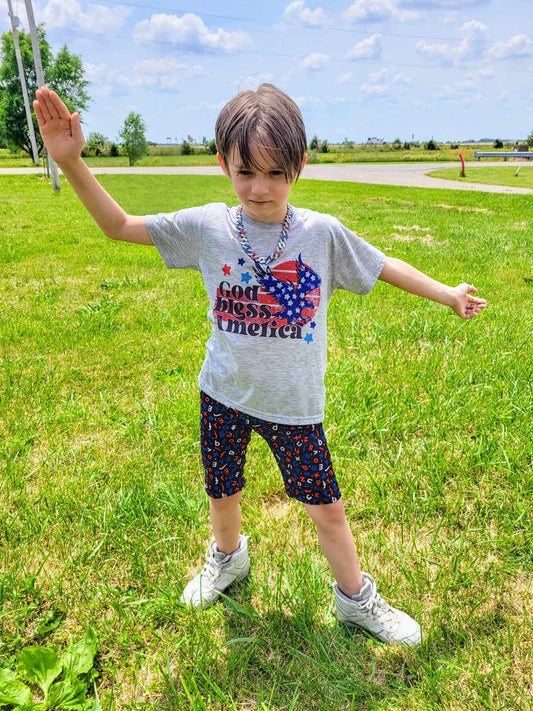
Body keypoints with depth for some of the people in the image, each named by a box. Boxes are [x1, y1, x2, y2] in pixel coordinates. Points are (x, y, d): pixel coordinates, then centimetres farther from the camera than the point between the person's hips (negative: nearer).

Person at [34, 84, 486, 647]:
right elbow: (119, 226, -3)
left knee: (327, 509, 9)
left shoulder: (322, 233, -10)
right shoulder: (206, 227, -8)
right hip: (224, 395, 2)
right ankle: (228, 558, 55)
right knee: (222, 495, 21)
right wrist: (71, 162, -15)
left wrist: (449, 295, 9)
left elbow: (385, 267, 3)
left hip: (295, 404, -1)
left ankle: (356, 600, 37)